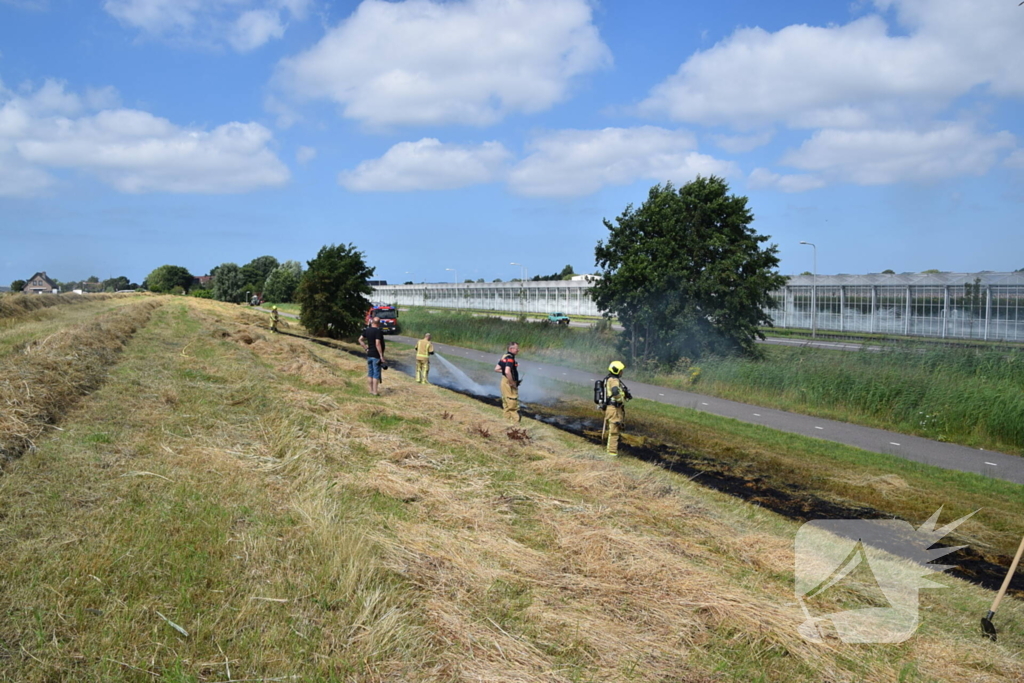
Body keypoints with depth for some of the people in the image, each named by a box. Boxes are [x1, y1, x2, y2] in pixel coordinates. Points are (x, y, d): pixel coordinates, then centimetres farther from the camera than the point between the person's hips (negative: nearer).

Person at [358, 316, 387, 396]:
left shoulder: (367, 330, 6)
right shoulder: (378, 331, -16)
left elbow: (360, 339, 9)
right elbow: (377, 344, -22)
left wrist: (365, 349, 11)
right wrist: (381, 356, -19)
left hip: (369, 354, 7)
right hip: (376, 355, -7)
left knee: (370, 373, 14)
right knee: (376, 374, -2)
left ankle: (371, 390, 21)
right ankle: (375, 391, 0)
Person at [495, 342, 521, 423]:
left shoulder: (504, 357, 9)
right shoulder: (510, 358, -20)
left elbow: (496, 369, 14)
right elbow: (507, 372, -33)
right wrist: (512, 383, -23)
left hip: (504, 381, 9)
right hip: (509, 383, -9)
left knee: (506, 402, 16)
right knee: (513, 403, -3)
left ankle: (508, 419, 25)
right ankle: (515, 422, 1)